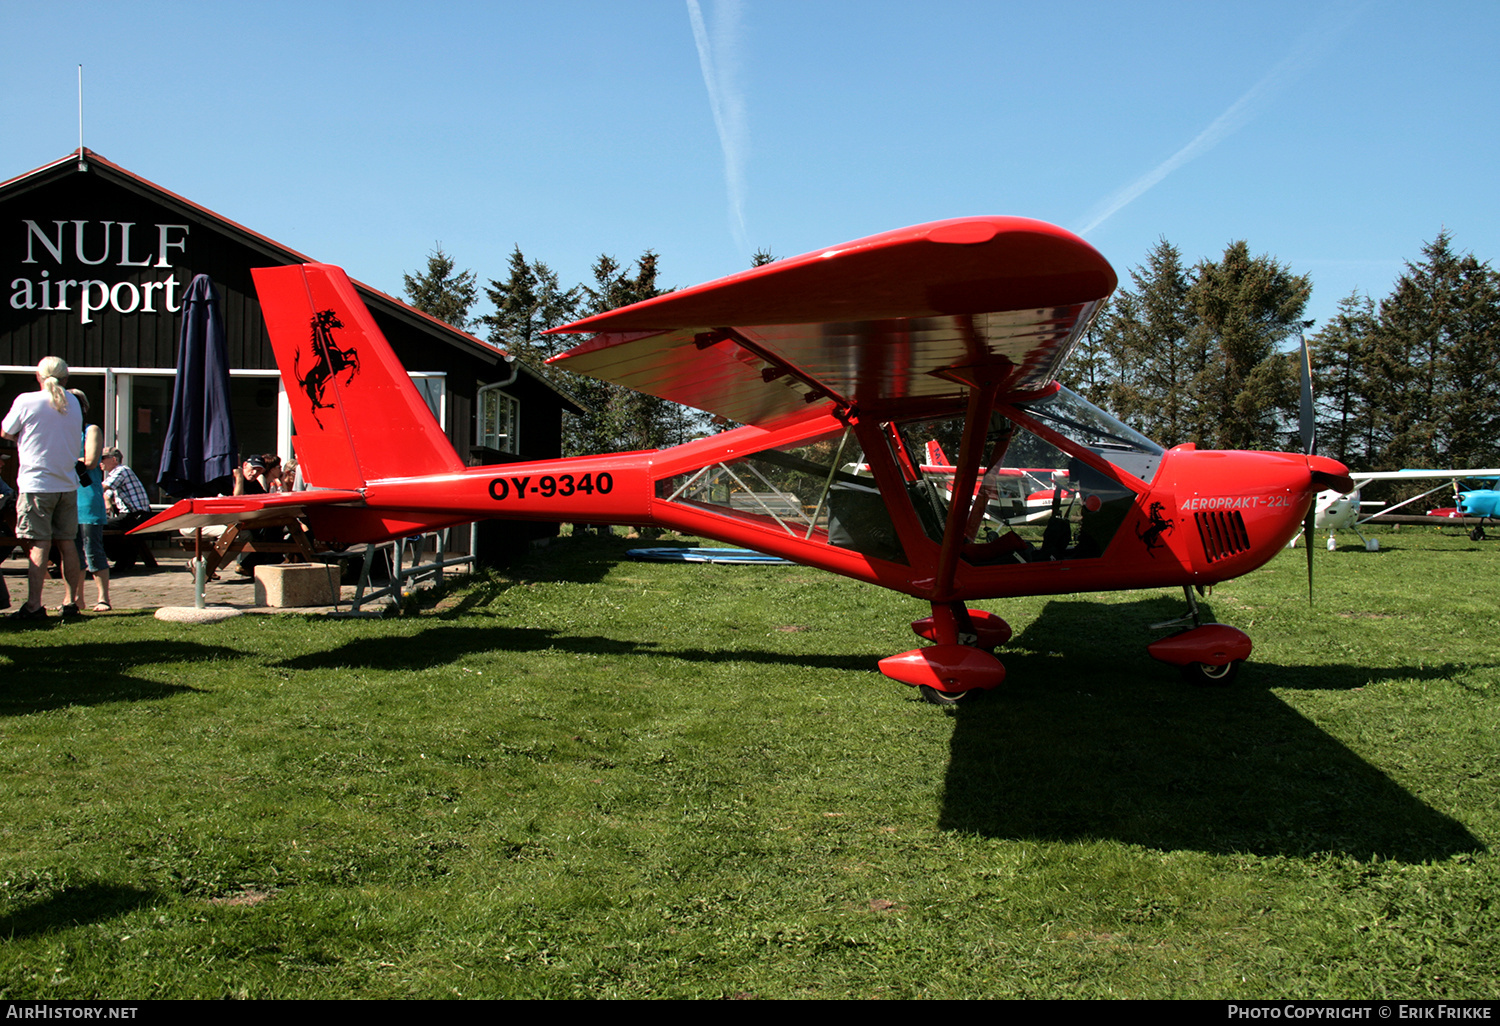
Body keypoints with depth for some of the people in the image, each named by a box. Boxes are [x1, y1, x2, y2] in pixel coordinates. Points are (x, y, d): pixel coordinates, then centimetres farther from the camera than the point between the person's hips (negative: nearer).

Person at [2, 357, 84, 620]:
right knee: (67, 543, 9)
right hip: (68, 483, 5)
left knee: (39, 545, -6)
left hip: (36, 484, -5)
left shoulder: (26, 401, -7)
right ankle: (71, 602, 13)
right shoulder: (73, 404, 8)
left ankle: (34, 605, -7)